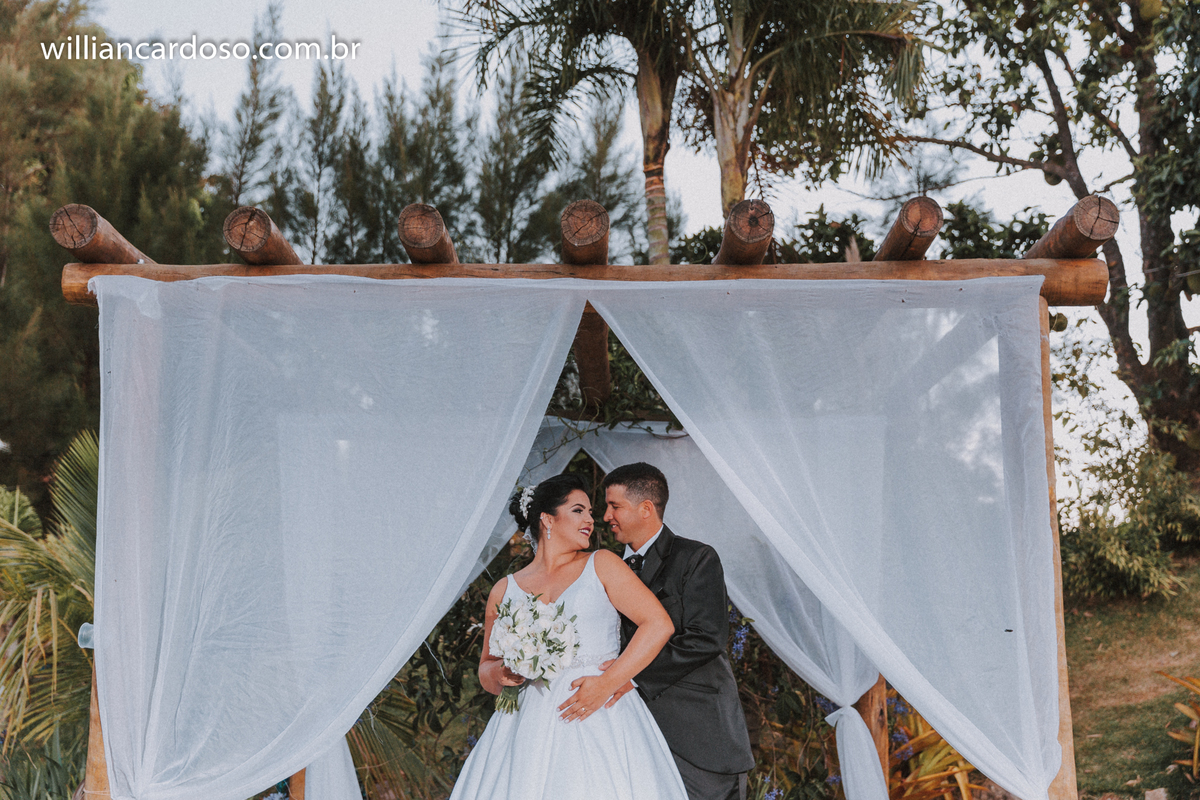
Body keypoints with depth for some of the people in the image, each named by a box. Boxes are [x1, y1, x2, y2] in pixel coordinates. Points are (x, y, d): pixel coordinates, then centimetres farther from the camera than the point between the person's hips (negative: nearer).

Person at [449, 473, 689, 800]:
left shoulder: (602, 566, 7)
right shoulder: (504, 591, 14)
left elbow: (659, 625, -3)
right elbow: (486, 669, 22)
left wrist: (607, 682, -10)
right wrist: (500, 673, -3)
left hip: (599, 719, -2)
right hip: (530, 732, 2)